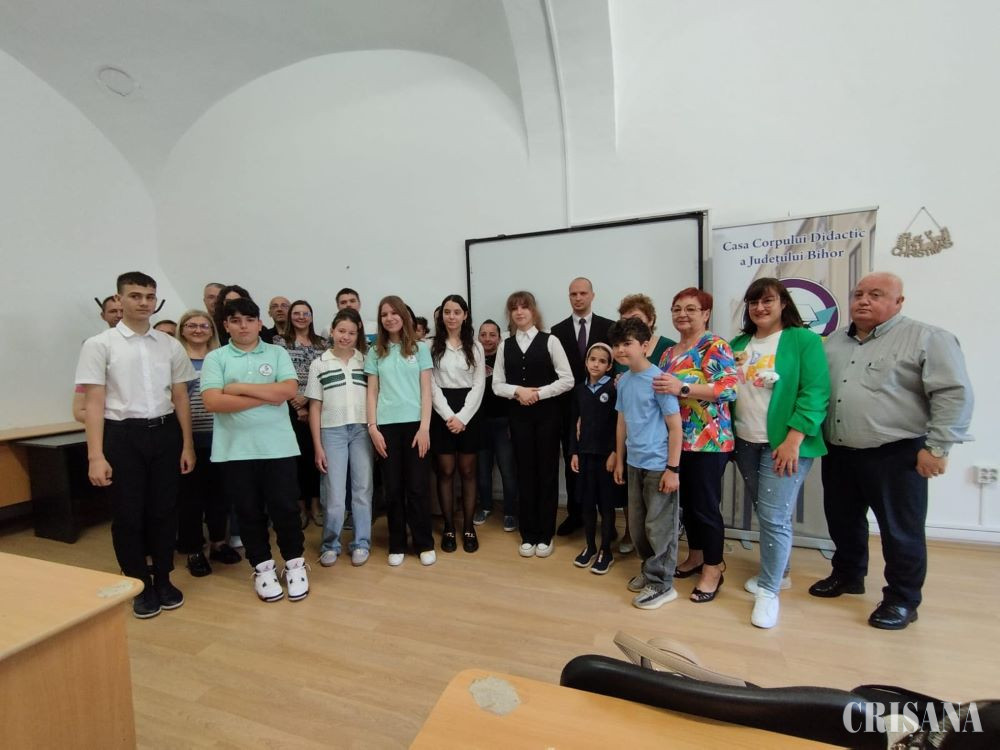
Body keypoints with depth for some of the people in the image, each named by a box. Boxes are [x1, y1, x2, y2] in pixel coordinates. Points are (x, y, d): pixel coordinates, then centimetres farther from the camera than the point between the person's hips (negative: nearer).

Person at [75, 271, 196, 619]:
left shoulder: (170, 345, 5)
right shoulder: (99, 345, -3)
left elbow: (180, 398, 8)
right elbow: (93, 403, -6)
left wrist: (188, 445, 7)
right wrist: (95, 455, -12)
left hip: (164, 433, 3)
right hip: (122, 436, -2)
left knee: (164, 511, 11)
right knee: (128, 515, 8)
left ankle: (163, 580, 29)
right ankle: (141, 587, 26)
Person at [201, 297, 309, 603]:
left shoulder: (277, 353, 5)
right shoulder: (215, 358, 3)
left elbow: (289, 389, -10)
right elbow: (213, 402, -10)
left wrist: (239, 387, -10)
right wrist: (266, 397, -11)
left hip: (278, 446, 0)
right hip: (234, 449, 1)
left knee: (284, 507, 4)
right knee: (249, 511, 11)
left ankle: (294, 563, 24)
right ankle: (262, 567, 28)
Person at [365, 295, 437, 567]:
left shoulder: (420, 348, 5)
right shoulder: (376, 353, 9)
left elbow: (426, 390, 1)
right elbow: (372, 393, 8)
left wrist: (424, 427, -8)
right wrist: (372, 427, -3)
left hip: (414, 423, -1)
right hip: (386, 425, 2)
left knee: (417, 486, 2)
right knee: (393, 488, 6)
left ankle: (425, 544, 16)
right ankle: (397, 545, 20)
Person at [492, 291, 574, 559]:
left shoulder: (550, 341, -3)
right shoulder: (505, 346, 7)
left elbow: (567, 380, -6)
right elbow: (497, 385, 5)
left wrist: (539, 393, -14)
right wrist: (518, 391, -12)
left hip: (546, 414, -2)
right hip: (518, 415, 3)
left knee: (547, 472, 5)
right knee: (525, 473, 8)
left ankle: (545, 535, 20)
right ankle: (528, 535, 21)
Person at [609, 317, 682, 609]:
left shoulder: (658, 379, -16)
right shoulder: (624, 381, 4)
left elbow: (675, 426, -14)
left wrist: (672, 469, -14)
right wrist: (619, 460, 15)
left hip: (659, 465, -7)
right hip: (635, 464, 7)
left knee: (659, 527, 5)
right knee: (637, 525, 17)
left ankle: (662, 584, 20)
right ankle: (649, 570, 36)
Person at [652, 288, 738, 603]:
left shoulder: (715, 346, -10)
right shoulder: (669, 352, 13)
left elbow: (730, 387, -22)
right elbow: (662, 392, 21)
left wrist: (683, 389, -29)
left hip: (708, 442, -7)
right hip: (677, 441, 7)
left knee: (706, 505, 2)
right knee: (686, 502, 17)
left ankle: (713, 569, 19)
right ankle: (696, 556, 34)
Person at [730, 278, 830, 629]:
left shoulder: (803, 339, -6)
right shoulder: (738, 344, 11)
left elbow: (815, 393, -12)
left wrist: (793, 440, -19)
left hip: (784, 443, -5)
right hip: (745, 443, 6)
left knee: (774, 516, -5)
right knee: (762, 513, 16)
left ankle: (768, 590, 9)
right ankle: (775, 571, 34)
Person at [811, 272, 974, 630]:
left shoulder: (927, 339, -6)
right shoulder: (834, 341, 13)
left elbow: (954, 394, -11)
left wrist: (936, 447, -14)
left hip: (895, 456, -6)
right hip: (838, 453, 6)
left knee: (900, 530, 6)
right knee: (842, 520, 18)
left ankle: (902, 600, 23)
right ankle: (847, 575, 38)